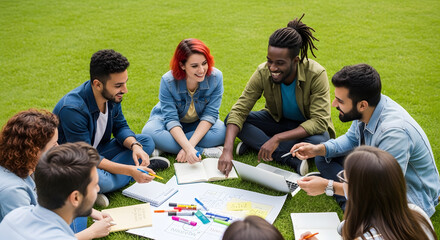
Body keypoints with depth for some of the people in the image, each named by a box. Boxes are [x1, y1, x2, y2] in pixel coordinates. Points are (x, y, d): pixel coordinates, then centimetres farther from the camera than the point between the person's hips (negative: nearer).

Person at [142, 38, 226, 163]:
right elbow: (171, 119, -29)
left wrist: (191, 144, -33)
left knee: (221, 132, -31)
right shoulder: (168, 81, -27)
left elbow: (210, 114, -21)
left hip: (199, 125, 1)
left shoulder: (216, 77, -23)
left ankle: (166, 146, -23)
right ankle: (203, 151, -27)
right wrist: (189, 148, -44)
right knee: (149, 132, -33)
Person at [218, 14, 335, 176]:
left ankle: (256, 143, -22)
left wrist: (277, 138, -41)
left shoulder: (316, 74, -28)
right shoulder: (263, 73, -21)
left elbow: (319, 121, -32)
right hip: (277, 120, 4)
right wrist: (227, 151, -38)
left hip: (307, 126, -3)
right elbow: (239, 110, -23)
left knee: (320, 140, -38)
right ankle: (291, 161, -27)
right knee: (231, 120, -20)